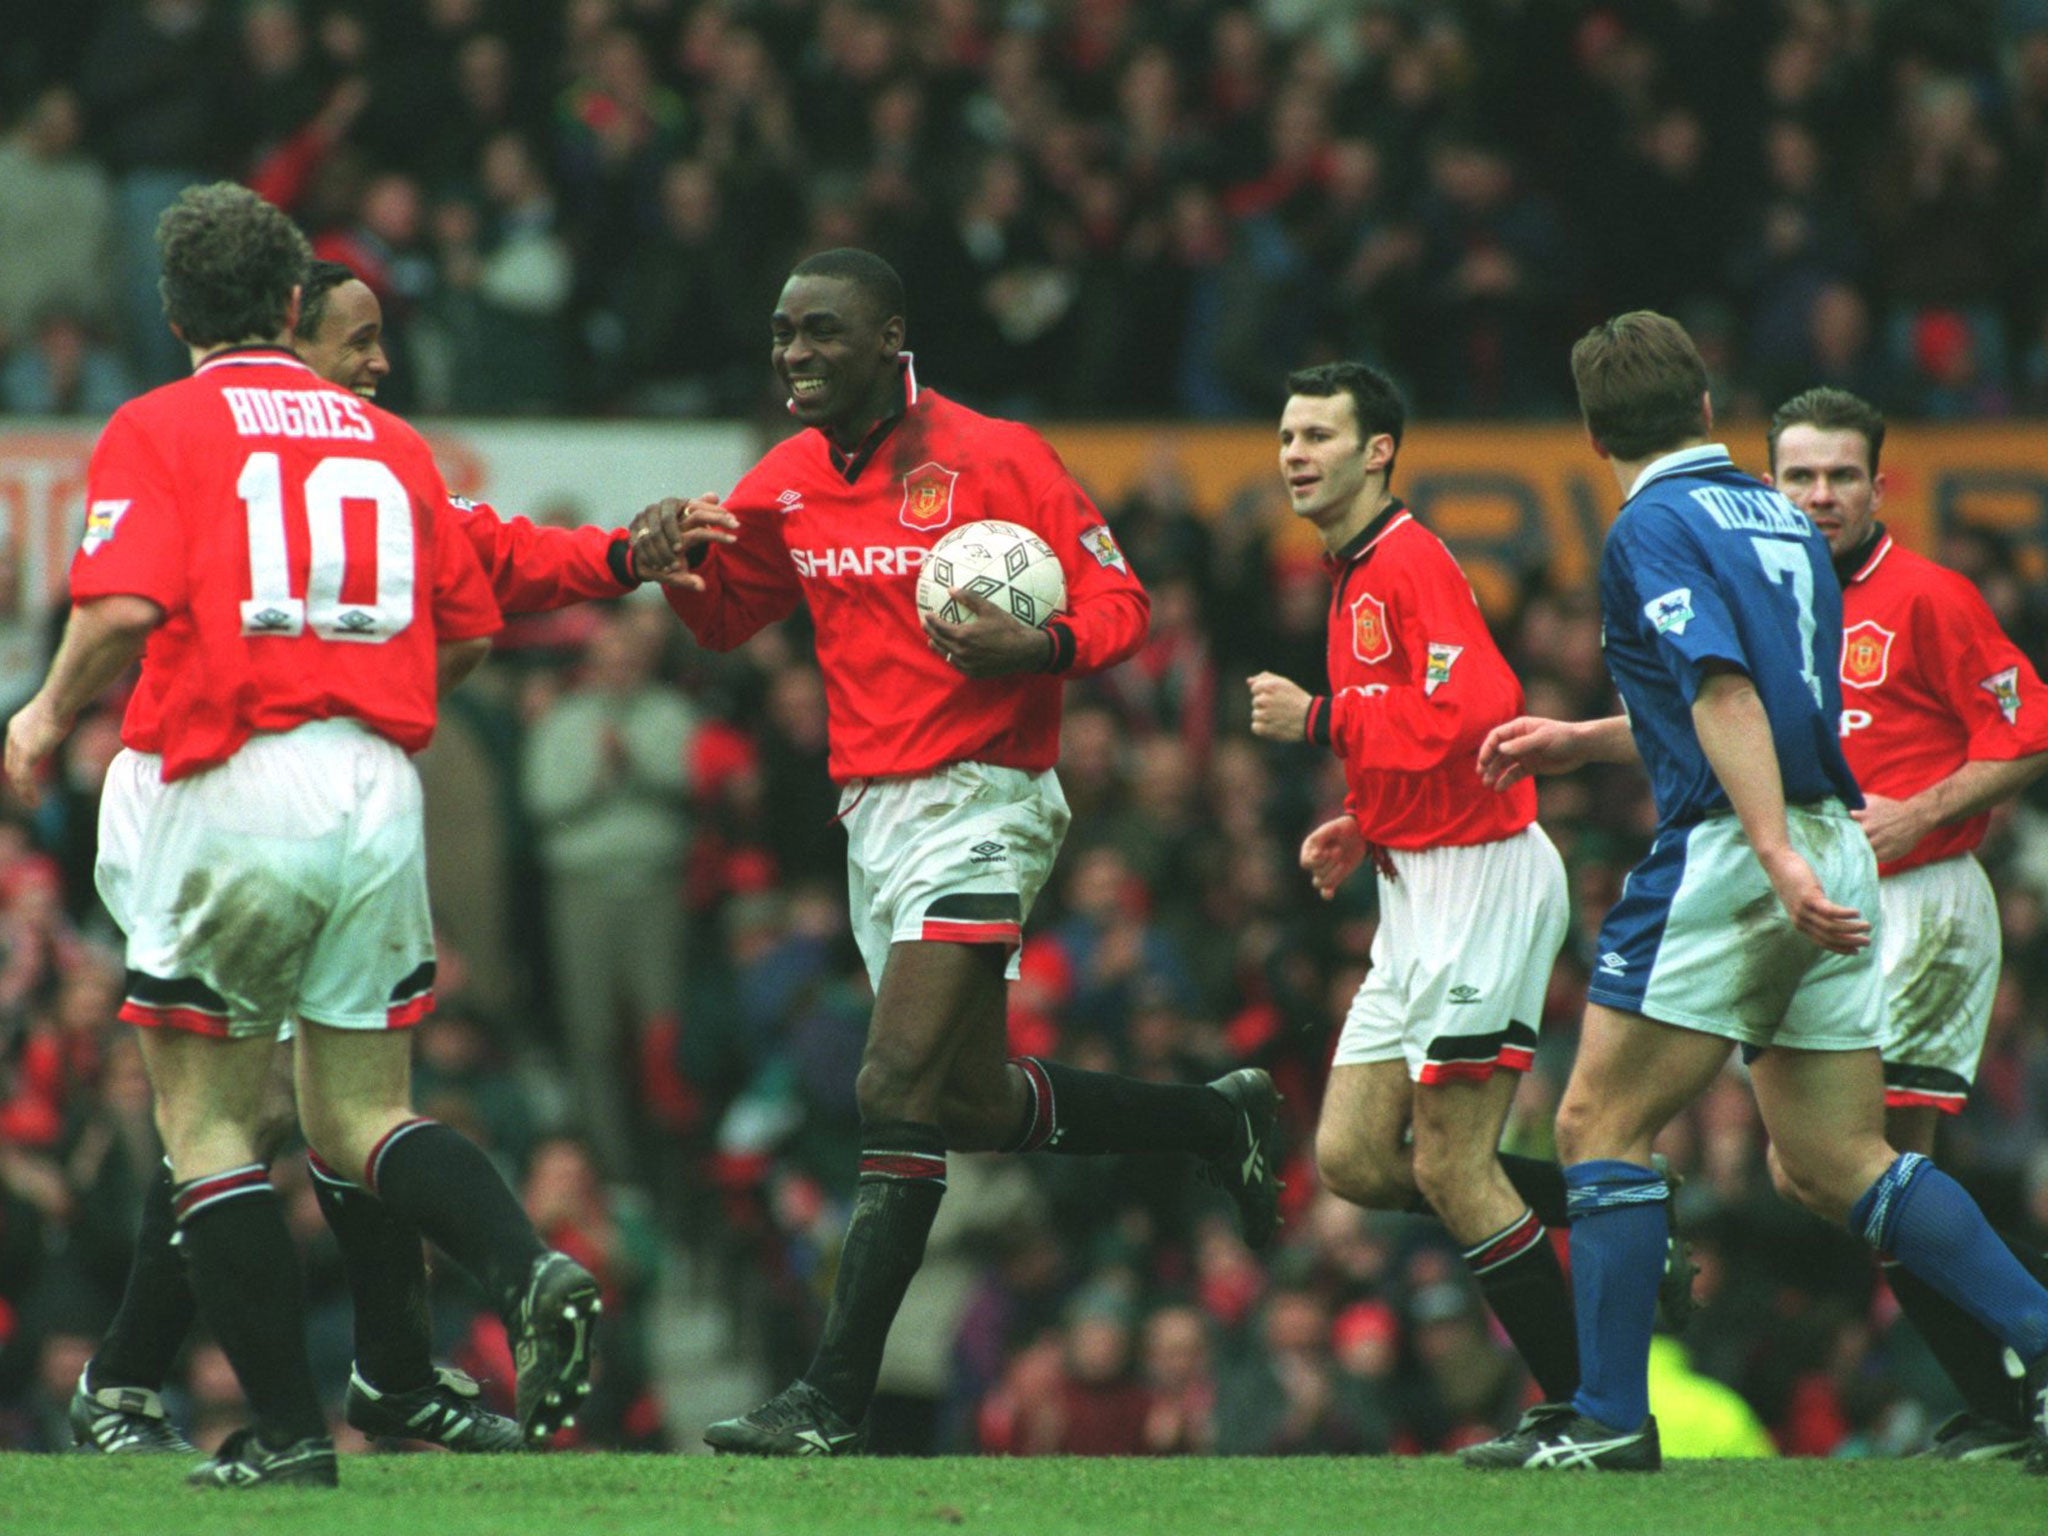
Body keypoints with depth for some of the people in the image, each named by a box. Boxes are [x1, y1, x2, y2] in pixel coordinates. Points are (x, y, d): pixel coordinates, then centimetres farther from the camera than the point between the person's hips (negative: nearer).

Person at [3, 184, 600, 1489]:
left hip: (227, 790, -4)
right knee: (361, 1119, 13)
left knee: (208, 1124, 6)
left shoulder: (156, 431, -2)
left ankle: (287, 1428, 0)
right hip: (380, 790, 4)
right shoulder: (389, 439, 13)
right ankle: (529, 1271, -14)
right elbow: (469, 632, 15)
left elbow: (122, 607, -16)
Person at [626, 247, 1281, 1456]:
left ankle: (836, 1399, -17)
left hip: (978, 802, -8)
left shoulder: (993, 458, -11)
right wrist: (682, 554, -2)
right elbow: (726, 618, 20)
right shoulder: (789, 479, 8)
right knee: (978, 1105, 14)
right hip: (874, 809, 8)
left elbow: (1119, 603, -7)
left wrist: (1040, 647, -28)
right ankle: (1219, 1119, 37)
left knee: (900, 1088, -17)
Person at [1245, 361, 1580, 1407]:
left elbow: (1473, 711, -26)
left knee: (1448, 1167, -8)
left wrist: (1317, 717, -17)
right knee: (1352, 1159, 5)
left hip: (1479, 880, -10)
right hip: (1419, 895, 10)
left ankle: (1586, 1401, 0)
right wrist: (1364, 829, 11)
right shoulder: (1355, 575, 17)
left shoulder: (1409, 560, -13)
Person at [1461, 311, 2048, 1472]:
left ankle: (1610, 1419, -1)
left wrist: (1778, 855, -27)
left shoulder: (1654, 527, -7)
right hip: (1837, 854, 8)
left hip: (1725, 861, -8)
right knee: (1837, 1167, 8)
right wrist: (1581, 743, 37)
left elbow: (1725, 692, -20)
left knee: (1603, 1125, 2)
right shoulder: (1784, 524, 19)